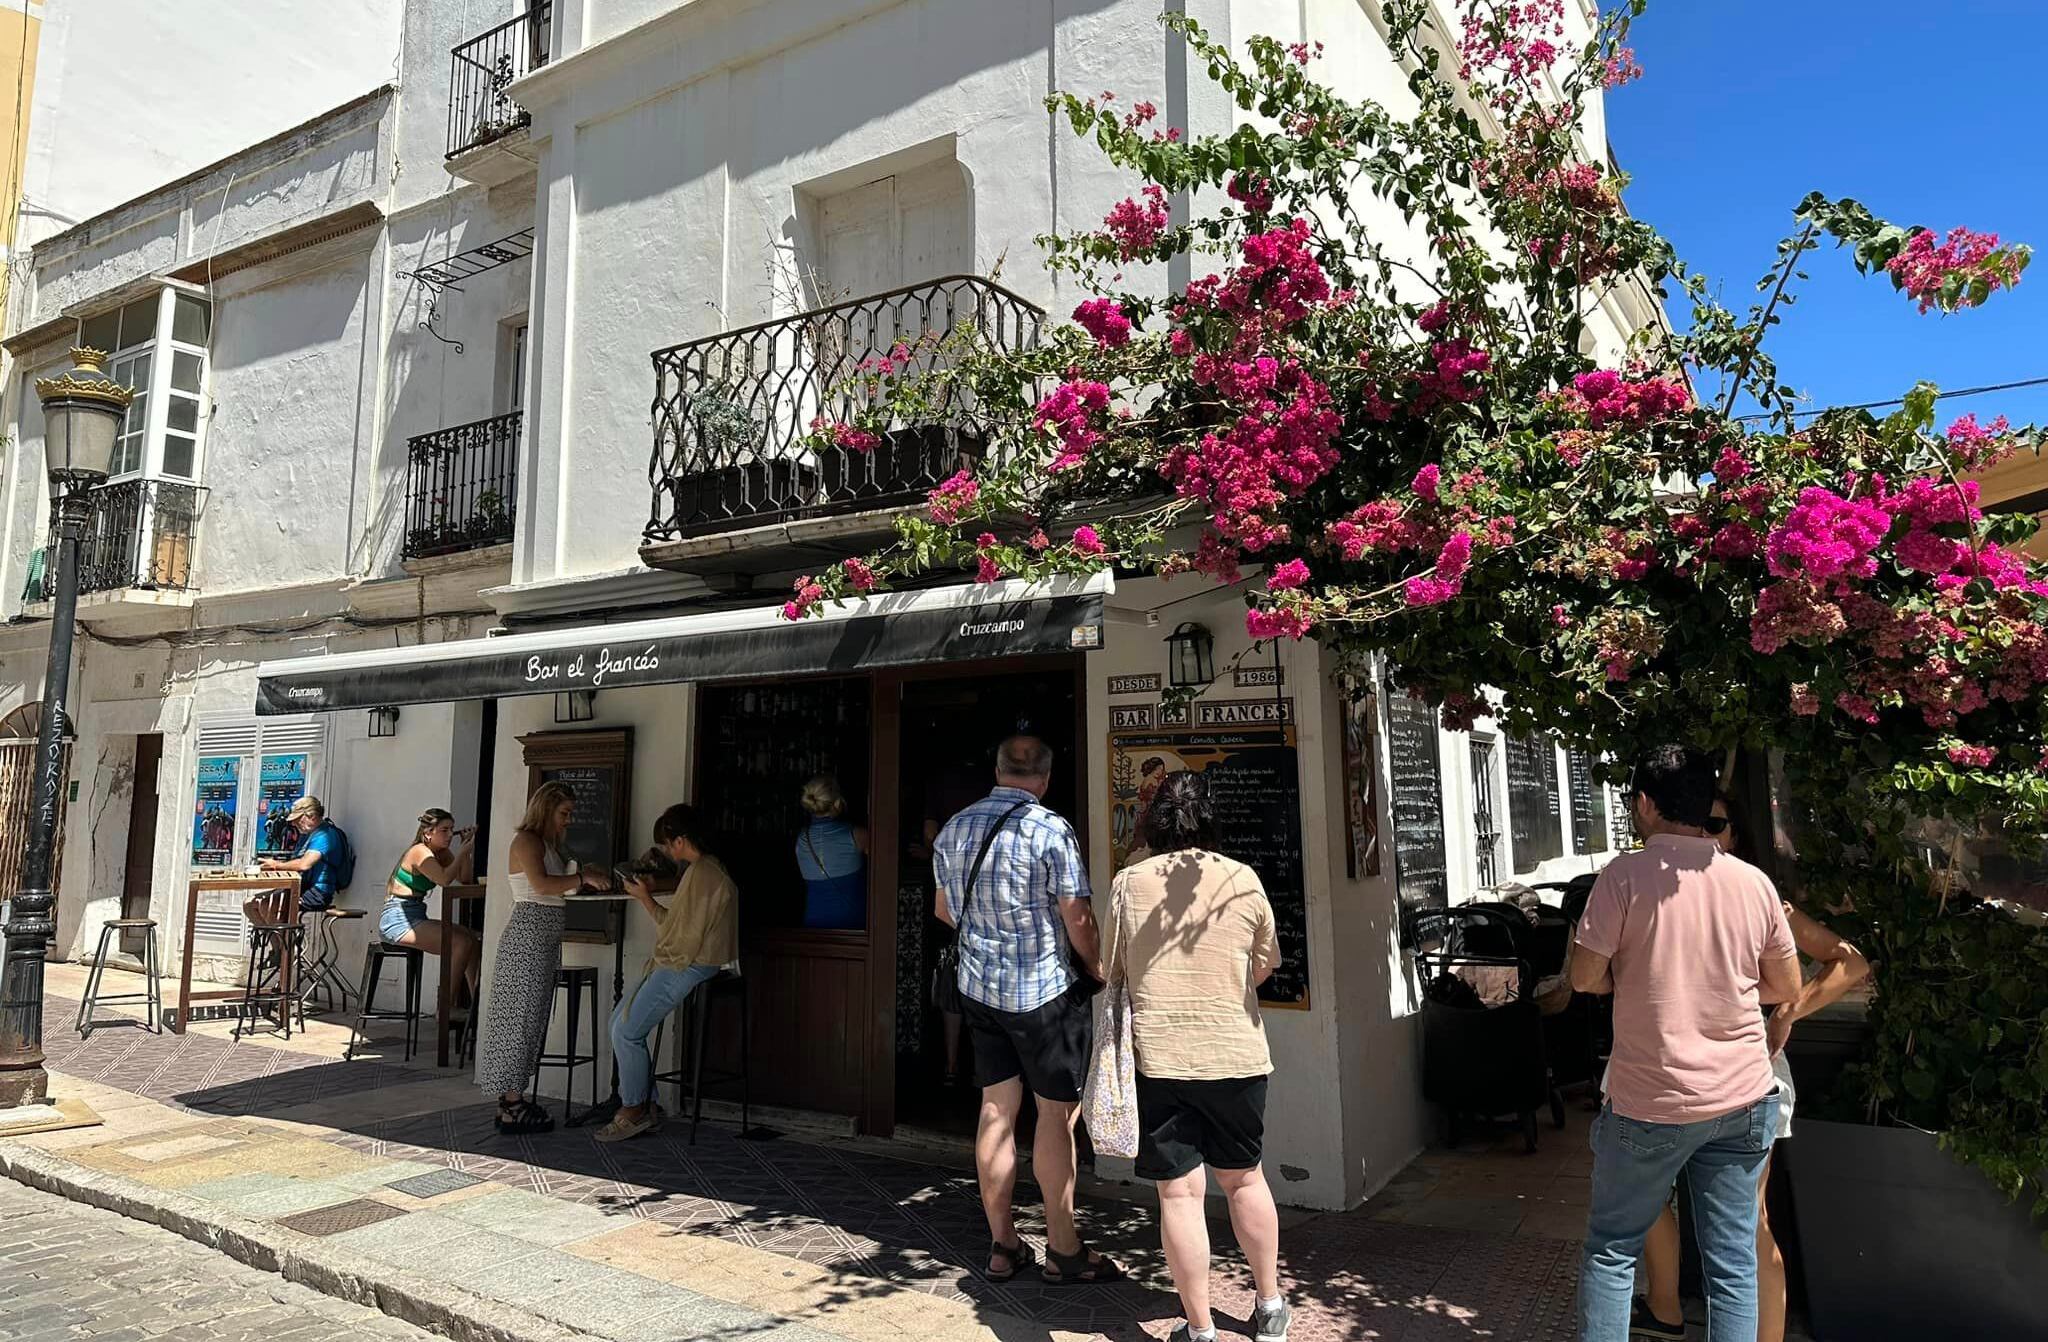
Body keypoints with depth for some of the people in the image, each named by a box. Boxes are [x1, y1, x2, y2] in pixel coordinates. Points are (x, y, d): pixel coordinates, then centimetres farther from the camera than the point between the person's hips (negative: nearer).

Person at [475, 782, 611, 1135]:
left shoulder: (548, 844, 20)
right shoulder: (526, 840, -8)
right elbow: (541, 884, -22)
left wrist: (585, 877, 5)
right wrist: (583, 877, -22)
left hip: (544, 940, 9)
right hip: (527, 936, -9)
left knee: (529, 1020, 11)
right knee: (521, 1018, -5)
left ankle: (510, 1100, 16)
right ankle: (513, 1108, -1)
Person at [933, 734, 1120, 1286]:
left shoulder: (954, 828, 4)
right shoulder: (1051, 830, -15)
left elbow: (944, 908, 17)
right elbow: (1077, 919, -14)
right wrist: (1100, 968, 3)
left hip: (979, 988, 6)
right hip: (1045, 991, -6)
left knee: (996, 1110, 12)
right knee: (1057, 1114, 5)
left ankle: (1002, 1245, 21)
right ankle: (1063, 1251, 14)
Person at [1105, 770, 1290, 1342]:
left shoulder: (1129, 882, -4)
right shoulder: (1242, 879, -3)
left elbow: (1112, 969, 6)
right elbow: (1267, 962, 11)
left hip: (1159, 1057, -1)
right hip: (1235, 1054, 2)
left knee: (1180, 1192, 6)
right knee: (1244, 1178, 20)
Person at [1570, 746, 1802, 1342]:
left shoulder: (1627, 874, -13)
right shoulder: (1754, 882, 0)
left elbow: (1584, 976, -10)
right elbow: (1787, 987, 10)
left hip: (1649, 1103, -4)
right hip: (1742, 1100, 4)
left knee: (1611, 1249, 11)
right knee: (1733, 1261, 12)